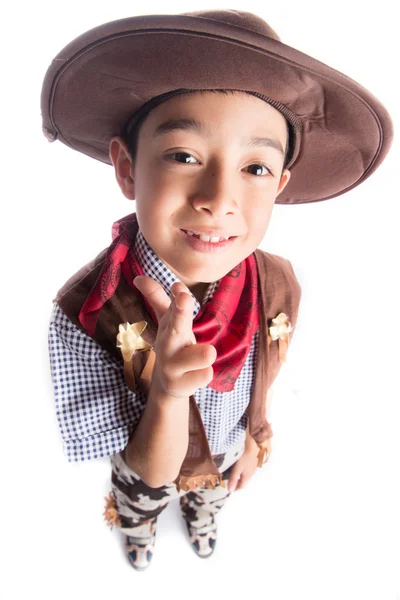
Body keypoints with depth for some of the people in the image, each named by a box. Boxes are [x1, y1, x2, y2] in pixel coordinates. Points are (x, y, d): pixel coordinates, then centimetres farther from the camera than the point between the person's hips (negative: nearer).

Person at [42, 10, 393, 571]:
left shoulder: (279, 286, -30)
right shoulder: (84, 315, -40)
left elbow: (265, 377, -8)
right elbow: (149, 476, -34)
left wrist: (254, 440, 6)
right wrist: (168, 392, -53)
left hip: (228, 456, 3)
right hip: (148, 469, -2)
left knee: (212, 498, 38)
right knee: (139, 507, 34)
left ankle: (200, 521, 77)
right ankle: (138, 534, 74)